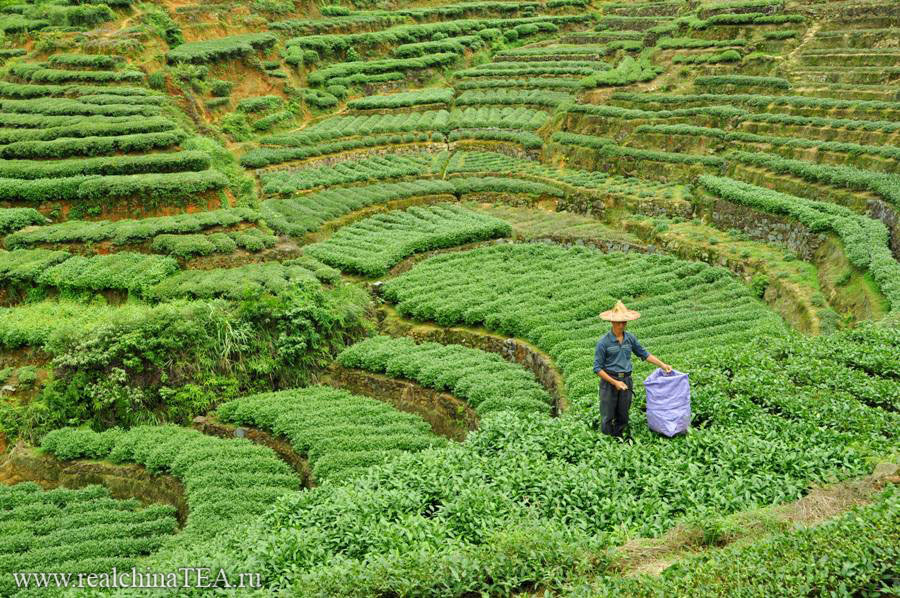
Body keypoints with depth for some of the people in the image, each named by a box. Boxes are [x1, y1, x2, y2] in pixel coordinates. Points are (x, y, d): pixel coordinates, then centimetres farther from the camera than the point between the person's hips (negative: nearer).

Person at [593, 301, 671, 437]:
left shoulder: (630, 338, 2)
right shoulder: (604, 342, -12)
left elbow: (644, 354, 14)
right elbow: (597, 368, -11)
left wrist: (662, 365, 5)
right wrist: (615, 382, -17)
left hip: (626, 381, 4)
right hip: (609, 381, -4)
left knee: (622, 418, 12)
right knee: (607, 418, 3)